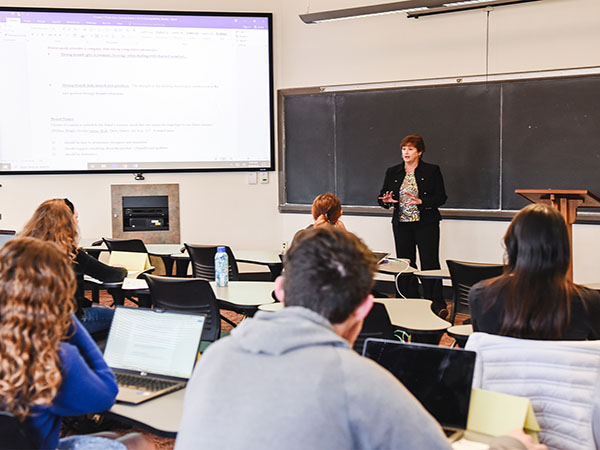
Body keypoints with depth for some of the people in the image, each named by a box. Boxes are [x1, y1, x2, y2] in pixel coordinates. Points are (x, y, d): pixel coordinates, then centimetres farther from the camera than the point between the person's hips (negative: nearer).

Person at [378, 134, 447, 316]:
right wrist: (386, 200, -13)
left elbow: (441, 198, -3)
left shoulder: (432, 171, -1)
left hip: (426, 224, -4)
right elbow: (382, 196, 11)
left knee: (430, 264, -7)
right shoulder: (392, 172, 9)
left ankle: (437, 305, -2)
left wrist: (421, 202, -18)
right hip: (401, 224, 4)